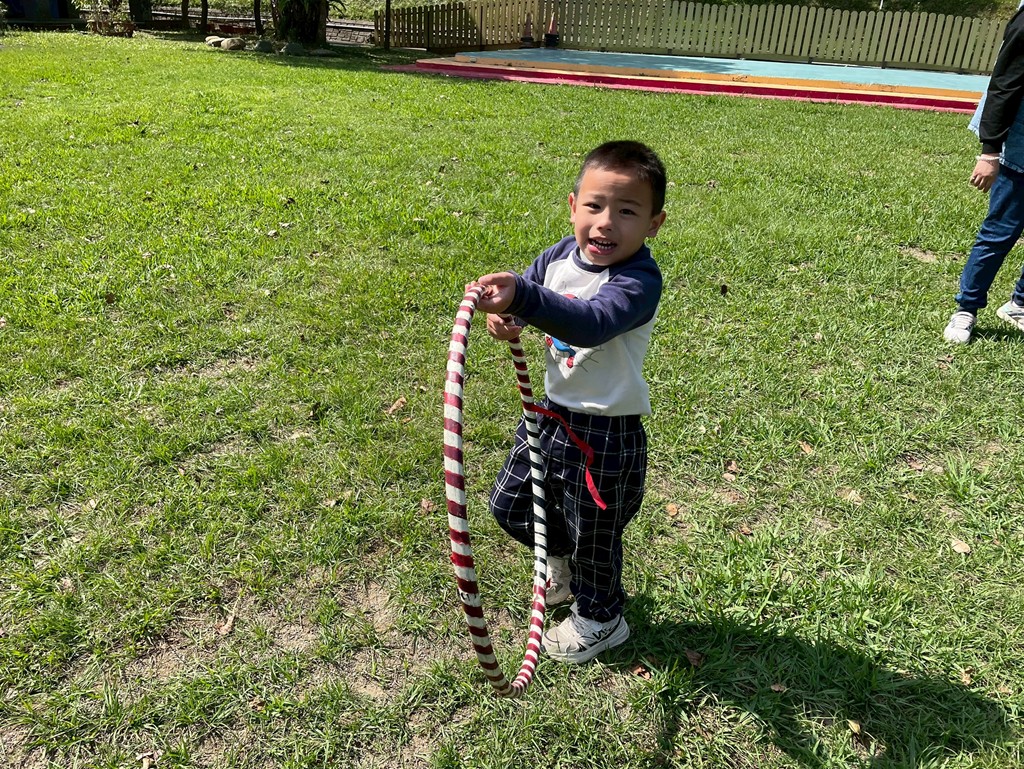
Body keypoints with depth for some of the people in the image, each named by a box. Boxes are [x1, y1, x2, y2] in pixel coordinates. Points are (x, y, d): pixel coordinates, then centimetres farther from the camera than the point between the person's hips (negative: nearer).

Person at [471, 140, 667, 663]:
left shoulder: (639, 280, -26)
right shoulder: (560, 255, -4)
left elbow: (591, 323, -44)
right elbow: (523, 294, 5)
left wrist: (522, 295, -59)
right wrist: (504, 316, -20)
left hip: (606, 433, -7)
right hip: (552, 412, 7)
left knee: (592, 531, 14)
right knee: (510, 505, 22)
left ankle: (599, 619, 44)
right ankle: (562, 561, 53)